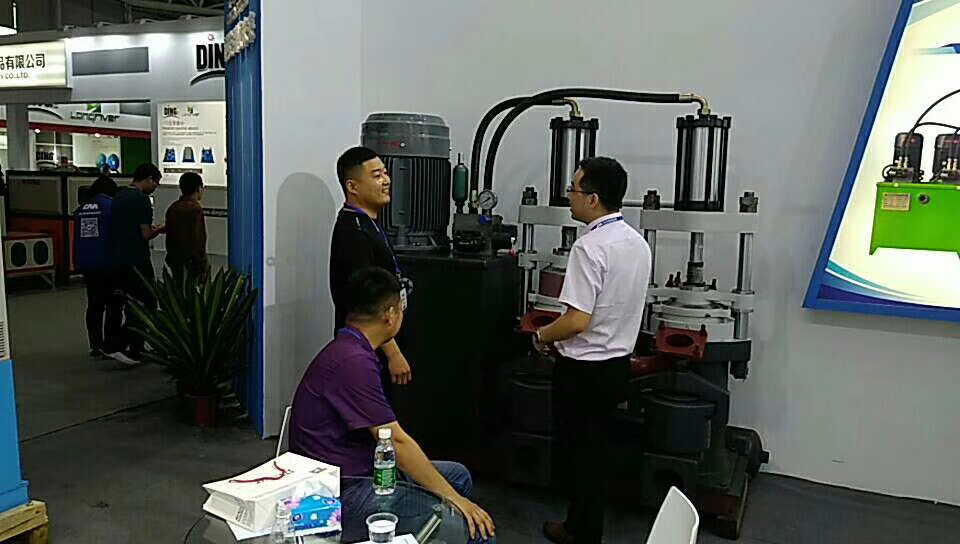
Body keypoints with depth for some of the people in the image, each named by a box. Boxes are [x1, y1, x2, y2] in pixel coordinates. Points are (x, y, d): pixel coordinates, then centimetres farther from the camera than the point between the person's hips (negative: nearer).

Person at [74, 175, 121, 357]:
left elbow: (76, 238, 16)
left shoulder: (81, 209, 11)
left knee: (94, 305, 12)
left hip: (86, 265, 6)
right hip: (108, 264, -6)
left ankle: (95, 345, 15)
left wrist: (79, 265, 22)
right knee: (114, 304, 1)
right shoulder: (111, 205, -8)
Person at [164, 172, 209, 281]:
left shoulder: (172, 208, 9)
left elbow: (169, 237, 15)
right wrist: (203, 268, -18)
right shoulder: (195, 209, -16)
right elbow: (197, 240, -22)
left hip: (175, 263, 9)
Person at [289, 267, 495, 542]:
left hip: (363, 468, 11)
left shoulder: (346, 350, 11)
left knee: (457, 475, 15)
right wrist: (454, 498, -17)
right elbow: (396, 441, -23)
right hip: (343, 491, -11)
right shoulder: (353, 362, -23)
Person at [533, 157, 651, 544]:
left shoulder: (590, 246, -23)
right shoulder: (637, 242, 4)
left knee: (579, 454, 8)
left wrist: (542, 336, -8)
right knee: (595, 451, 21)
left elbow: (578, 320, -27)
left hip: (583, 368, -8)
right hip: (618, 362, 8)